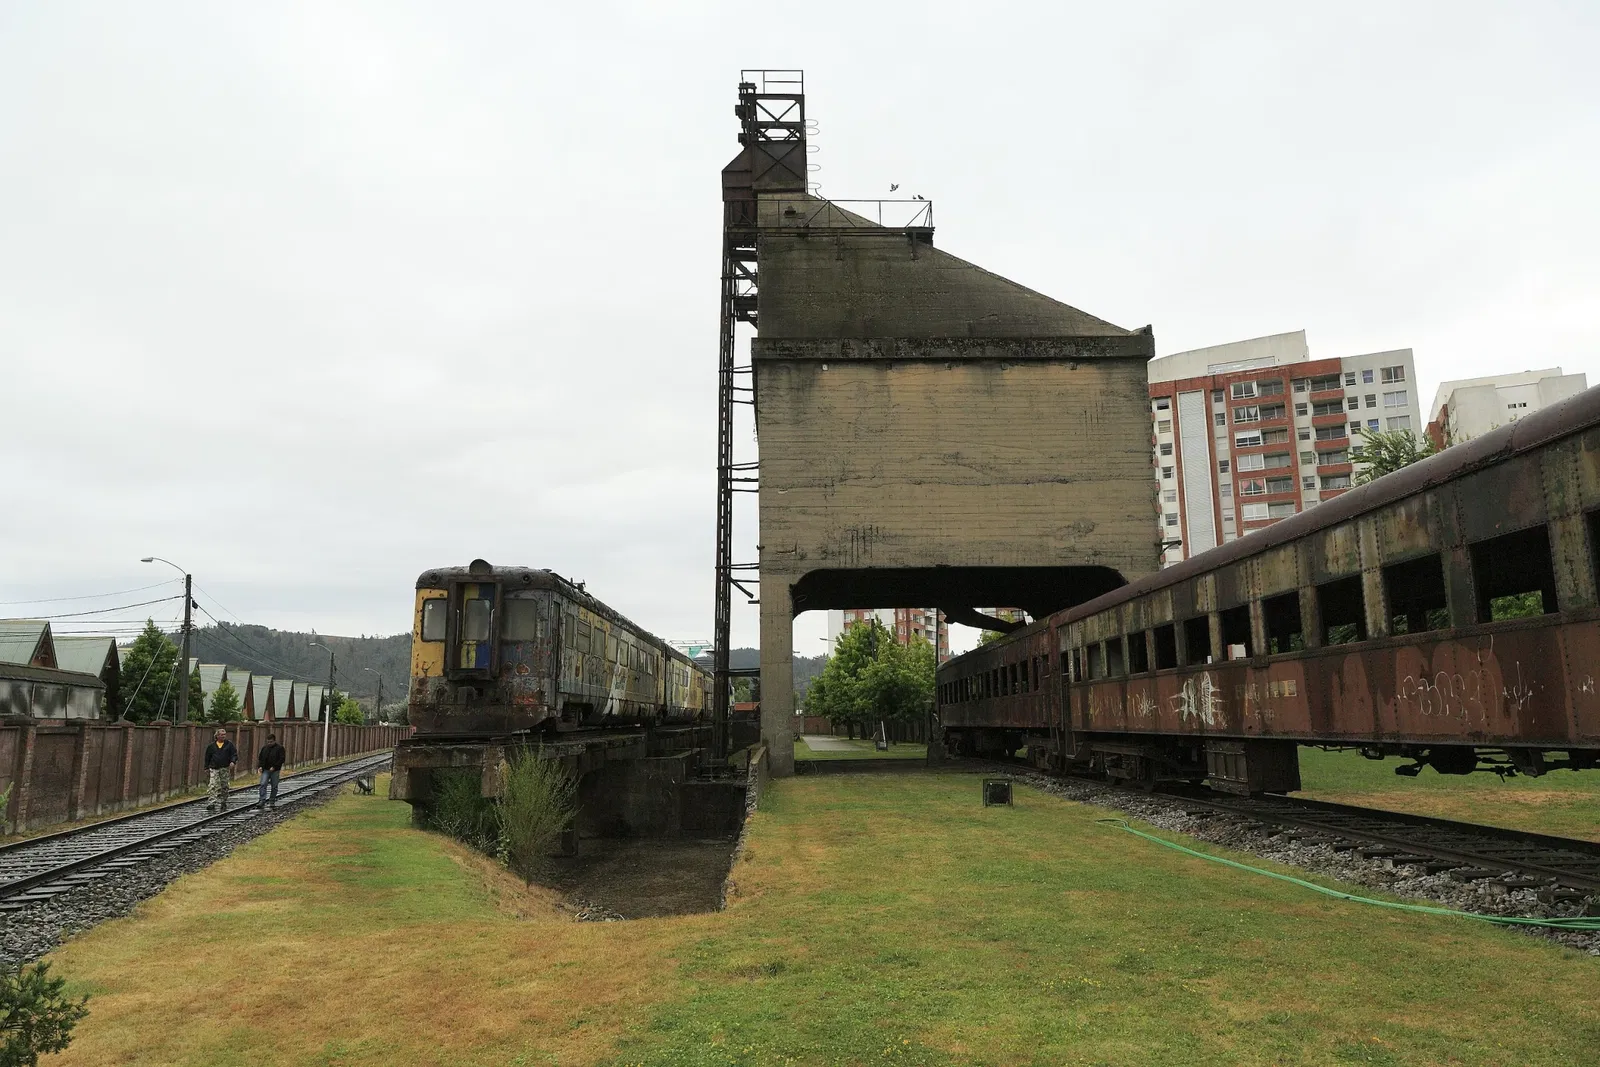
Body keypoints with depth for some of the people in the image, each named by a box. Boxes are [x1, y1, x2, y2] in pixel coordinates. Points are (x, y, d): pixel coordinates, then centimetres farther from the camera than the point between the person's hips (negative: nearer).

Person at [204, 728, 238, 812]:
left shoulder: (229, 744, 6)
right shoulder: (211, 746, 8)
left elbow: (234, 754, 3)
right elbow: (207, 757, 15)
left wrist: (233, 761, -14)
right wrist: (206, 767, 12)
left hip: (225, 769, 0)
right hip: (214, 769, 0)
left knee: (224, 787, 6)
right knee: (214, 786, -12)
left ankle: (223, 803, 18)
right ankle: (212, 804, -15)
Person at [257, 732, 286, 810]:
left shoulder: (280, 748, -3)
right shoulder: (264, 748, 10)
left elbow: (282, 759, -9)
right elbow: (260, 758, 16)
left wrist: (274, 767, -17)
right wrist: (260, 766, -1)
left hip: (275, 771, -3)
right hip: (265, 770, 3)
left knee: (274, 787, 4)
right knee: (263, 784, -12)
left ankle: (272, 802, 14)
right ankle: (262, 801, -15)